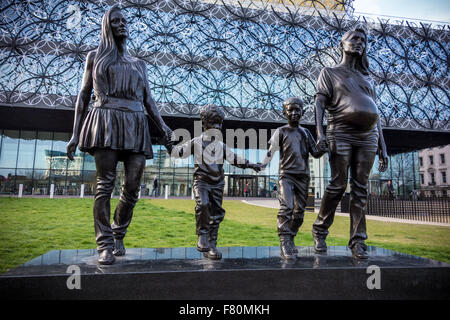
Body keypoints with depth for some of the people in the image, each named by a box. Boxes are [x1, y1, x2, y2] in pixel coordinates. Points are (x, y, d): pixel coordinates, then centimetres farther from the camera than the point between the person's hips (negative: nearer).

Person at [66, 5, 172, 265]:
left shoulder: (139, 64, 23)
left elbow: (149, 100, 17)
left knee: (132, 187, -5)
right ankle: (105, 245, -2)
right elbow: (84, 96, 13)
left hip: (136, 126, 3)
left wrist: (163, 127, 1)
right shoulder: (95, 57, 18)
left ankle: (119, 236, 12)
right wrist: (75, 134, 4)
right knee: (106, 183, -9)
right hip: (106, 121, -2)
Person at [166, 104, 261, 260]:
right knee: (203, 204, -30)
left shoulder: (221, 146, 15)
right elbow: (177, 151, 4)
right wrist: (167, 142, -11)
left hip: (217, 184, 4)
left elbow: (235, 159, 20)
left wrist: (250, 164, 17)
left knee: (216, 215, 2)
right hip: (201, 181, -4)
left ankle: (211, 246, 11)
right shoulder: (195, 142, 4)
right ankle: (202, 237, -15)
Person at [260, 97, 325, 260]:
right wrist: (261, 165, -5)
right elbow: (271, 151, 6)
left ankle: (291, 239, 18)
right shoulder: (281, 131, 9)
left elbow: (315, 153, 14)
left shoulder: (306, 132, 17)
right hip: (286, 175, -4)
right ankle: (285, 243, -21)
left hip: (303, 176, 4)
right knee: (286, 207, -20)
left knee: (299, 211, 4)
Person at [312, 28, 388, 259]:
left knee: (360, 188, 1)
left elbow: (376, 113, 20)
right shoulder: (330, 73, 14)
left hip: (367, 137, 4)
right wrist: (319, 133, -17)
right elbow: (319, 103, 0)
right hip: (341, 134, -4)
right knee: (338, 185, -7)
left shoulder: (367, 78, 26)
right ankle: (320, 231, 10)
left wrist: (383, 147, 12)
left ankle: (358, 241, 5)